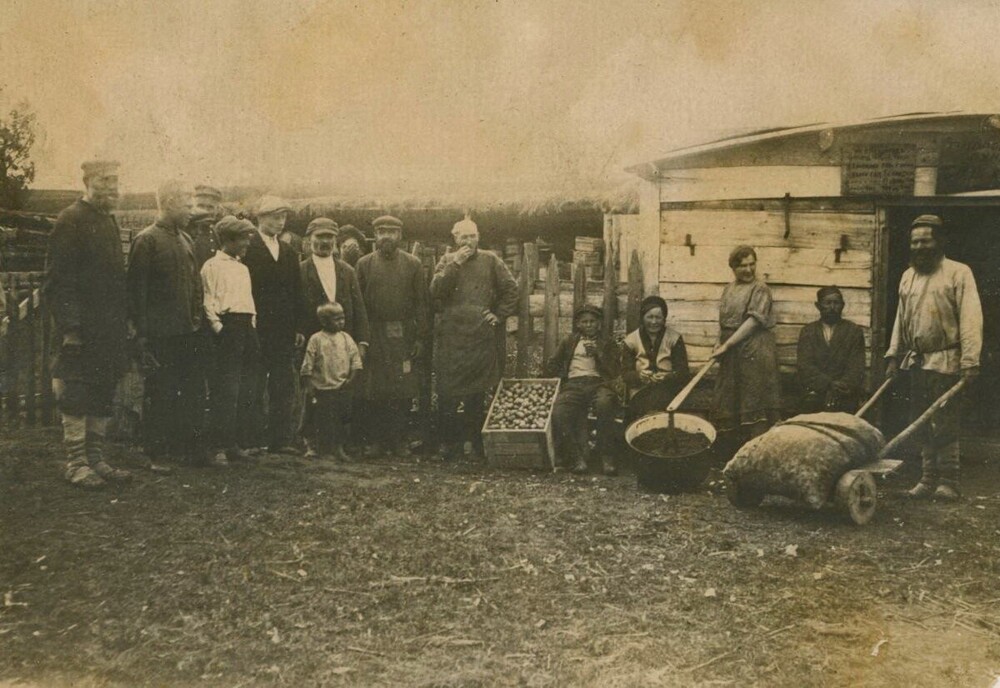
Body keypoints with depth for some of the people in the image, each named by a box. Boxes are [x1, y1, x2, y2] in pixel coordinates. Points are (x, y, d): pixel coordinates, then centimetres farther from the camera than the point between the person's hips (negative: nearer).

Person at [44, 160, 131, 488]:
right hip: (83, 333, -8)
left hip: (110, 332, 8)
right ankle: (76, 463, 7)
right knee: (76, 397, -1)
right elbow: (57, 279, -15)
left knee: (103, 398, 12)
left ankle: (96, 459, 20)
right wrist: (70, 326, -20)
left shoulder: (109, 221, 15)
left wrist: (125, 319, 15)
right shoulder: (71, 220, -11)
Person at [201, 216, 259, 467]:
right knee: (225, 391, -10)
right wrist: (219, 328, -14)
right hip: (227, 327, -8)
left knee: (246, 391, 7)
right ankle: (219, 448, -7)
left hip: (247, 328, 8)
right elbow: (208, 302, -7)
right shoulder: (212, 266, -2)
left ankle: (238, 443, 13)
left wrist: (253, 329, 14)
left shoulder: (243, 268, 22)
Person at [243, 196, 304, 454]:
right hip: (257, 330, -6)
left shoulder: (289, 252, 16)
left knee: (284, 387, 5)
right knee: (255, 387, 2)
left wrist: (298, 327, 8)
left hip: (285, 331, 6)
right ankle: (255, 438, 8)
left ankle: (280, 439, 9)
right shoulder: (247, 248, -4)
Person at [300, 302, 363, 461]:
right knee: (317, 417, 4)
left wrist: (351, 379, -3)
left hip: (342, 387, 3)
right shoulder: (316, 339, -4)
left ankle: (338, 448, 18)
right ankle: (313, 447, 18)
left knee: (340, 418, 6)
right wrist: (308, 386, -8)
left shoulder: (346, 338, 5)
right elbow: (307, 366, -5)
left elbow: (355, 360, 6)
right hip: (320, 388, -3)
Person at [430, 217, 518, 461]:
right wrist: (455, 264, -10)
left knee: (478, 391, 3)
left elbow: (511, 289, 11)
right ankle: (449, 441, 6)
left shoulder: (490, 261, 9)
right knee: (448, 392, -2)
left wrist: (499, 315, 3)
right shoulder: (447, 261, 10)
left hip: (480, 335, 0)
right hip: (450, 335, 0)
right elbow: (435, 291, -4)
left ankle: (475, 440, 13)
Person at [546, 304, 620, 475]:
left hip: (598, 383, -1)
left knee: (604, 403, -39)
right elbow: (550, 366, 23)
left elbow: (614, 372, 9)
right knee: (558, 412, -32)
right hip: (573, 384, 1)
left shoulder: (607, 343, 22)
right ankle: (578, 456, -22)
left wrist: (598, 354, -2)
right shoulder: (569, 342, 26)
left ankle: (606, 456, -29)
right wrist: (565, 376, 5)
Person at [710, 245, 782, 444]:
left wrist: (726, 345, -18)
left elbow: (752, 321, -17)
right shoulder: (729, 289, 12)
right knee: (730, 398, 12)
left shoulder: (760, 290, -9)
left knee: (753, 398, -4)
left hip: (754, 352, -7)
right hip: (732, 353, 7)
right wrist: (719, 344, -2)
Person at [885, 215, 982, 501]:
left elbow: (970, 319, -12)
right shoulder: (908, 276, 14)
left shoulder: (958, 273, -5)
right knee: (923, 425, 10)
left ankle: (948, 482, 5)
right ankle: (928, 479, 17)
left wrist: (970, 360, -19)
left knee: (945, 426, -3)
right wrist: (894, 356, 13)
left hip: (945, 362, -6)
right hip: (916, 362, 6)